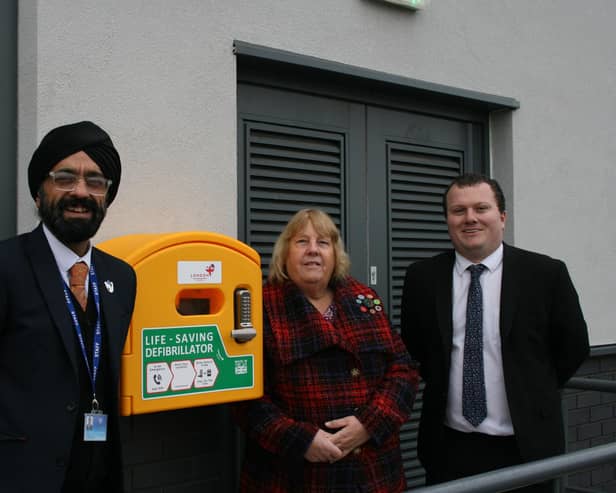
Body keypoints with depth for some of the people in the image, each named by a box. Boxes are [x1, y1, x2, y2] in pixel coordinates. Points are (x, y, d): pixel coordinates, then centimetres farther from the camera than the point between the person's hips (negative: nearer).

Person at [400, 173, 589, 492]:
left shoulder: (546, 274, -6)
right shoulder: (422, 277, -1)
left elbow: (573, 347, 4)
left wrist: (531, 395, 7)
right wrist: (444, 387, 8)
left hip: (525, 447, -1)